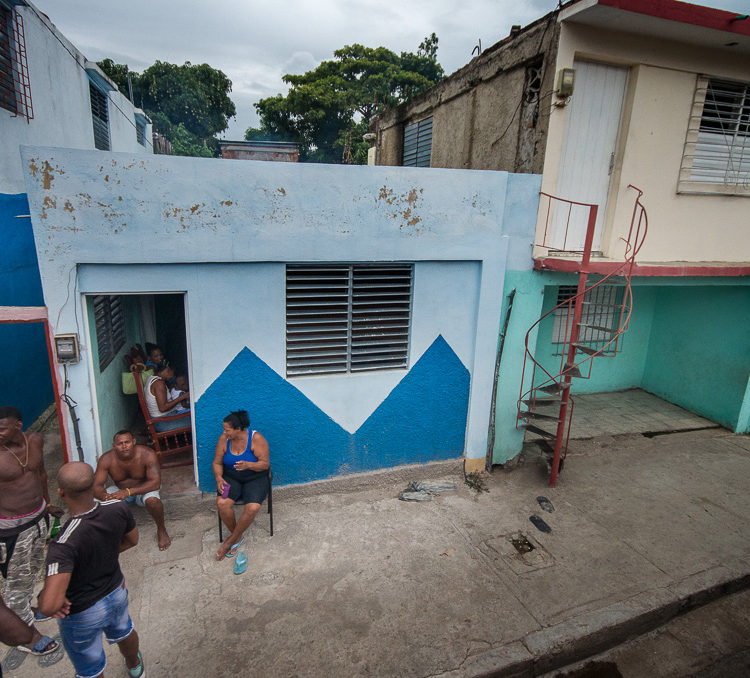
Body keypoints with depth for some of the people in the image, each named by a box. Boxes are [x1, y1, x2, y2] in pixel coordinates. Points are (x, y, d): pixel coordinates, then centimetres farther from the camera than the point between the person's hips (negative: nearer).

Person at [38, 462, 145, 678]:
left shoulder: (64, 544, -40)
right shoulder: (118, 509, -24)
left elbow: (50, 605, -41)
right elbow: (132, 540, -4)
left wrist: (43, 595, -20)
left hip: (82, 613, -5)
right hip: (116, 592, 5)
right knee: (123, 632, 37)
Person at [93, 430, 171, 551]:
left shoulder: (147, 455, -28)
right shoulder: (106, 459, -19)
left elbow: (155, 482, -33)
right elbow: (96, 486, -21)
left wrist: (128, 491, -45)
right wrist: (105, 496, -45)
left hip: (143, 490, -3)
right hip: (120, 490, 3)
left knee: (152, 500, -36)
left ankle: (161, 531, -8)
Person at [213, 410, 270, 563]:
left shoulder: (256, 438, -16)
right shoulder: (224, 438, -5)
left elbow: (265, 464, -15)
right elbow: (217, 462, 3)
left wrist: (248, 465, -33)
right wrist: (219, 478, -16)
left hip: (255, 478, -3)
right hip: (231, 478, 3)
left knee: (253, 507, -28)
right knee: (222, 503, -25)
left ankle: (232, 540, -2)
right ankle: (238, 536, 0)